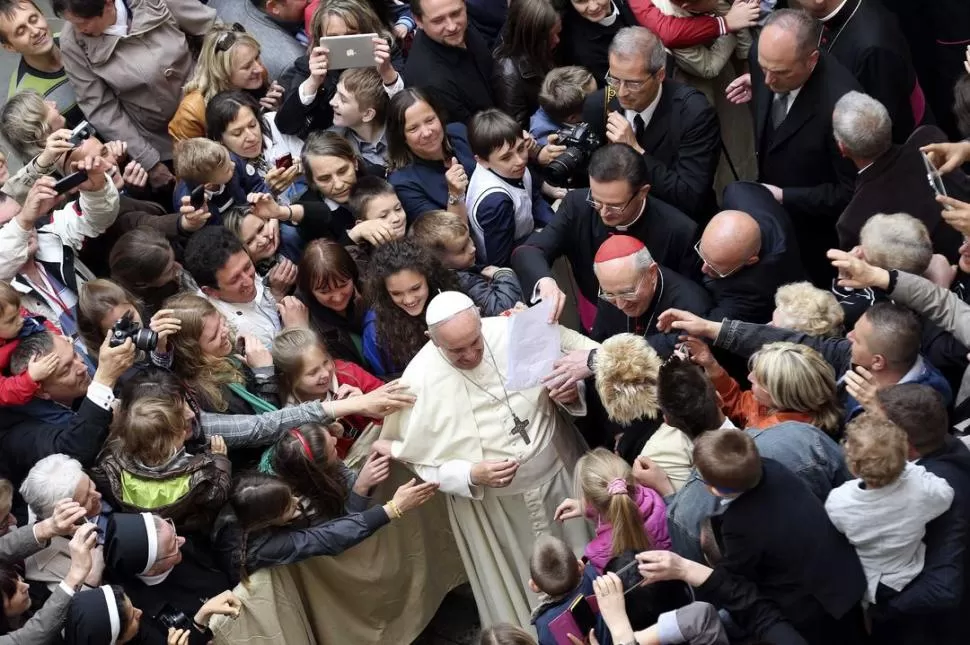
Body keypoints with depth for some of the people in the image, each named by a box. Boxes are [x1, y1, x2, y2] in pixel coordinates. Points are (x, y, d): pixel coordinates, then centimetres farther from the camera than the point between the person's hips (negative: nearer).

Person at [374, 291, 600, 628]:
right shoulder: (418, 381, -21)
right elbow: (421, 462, -12)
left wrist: (570, 389, -22)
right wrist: (472, 476, -28)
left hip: (559, 473, 2)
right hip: (491, 508, -2)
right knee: (516, 591, 15)